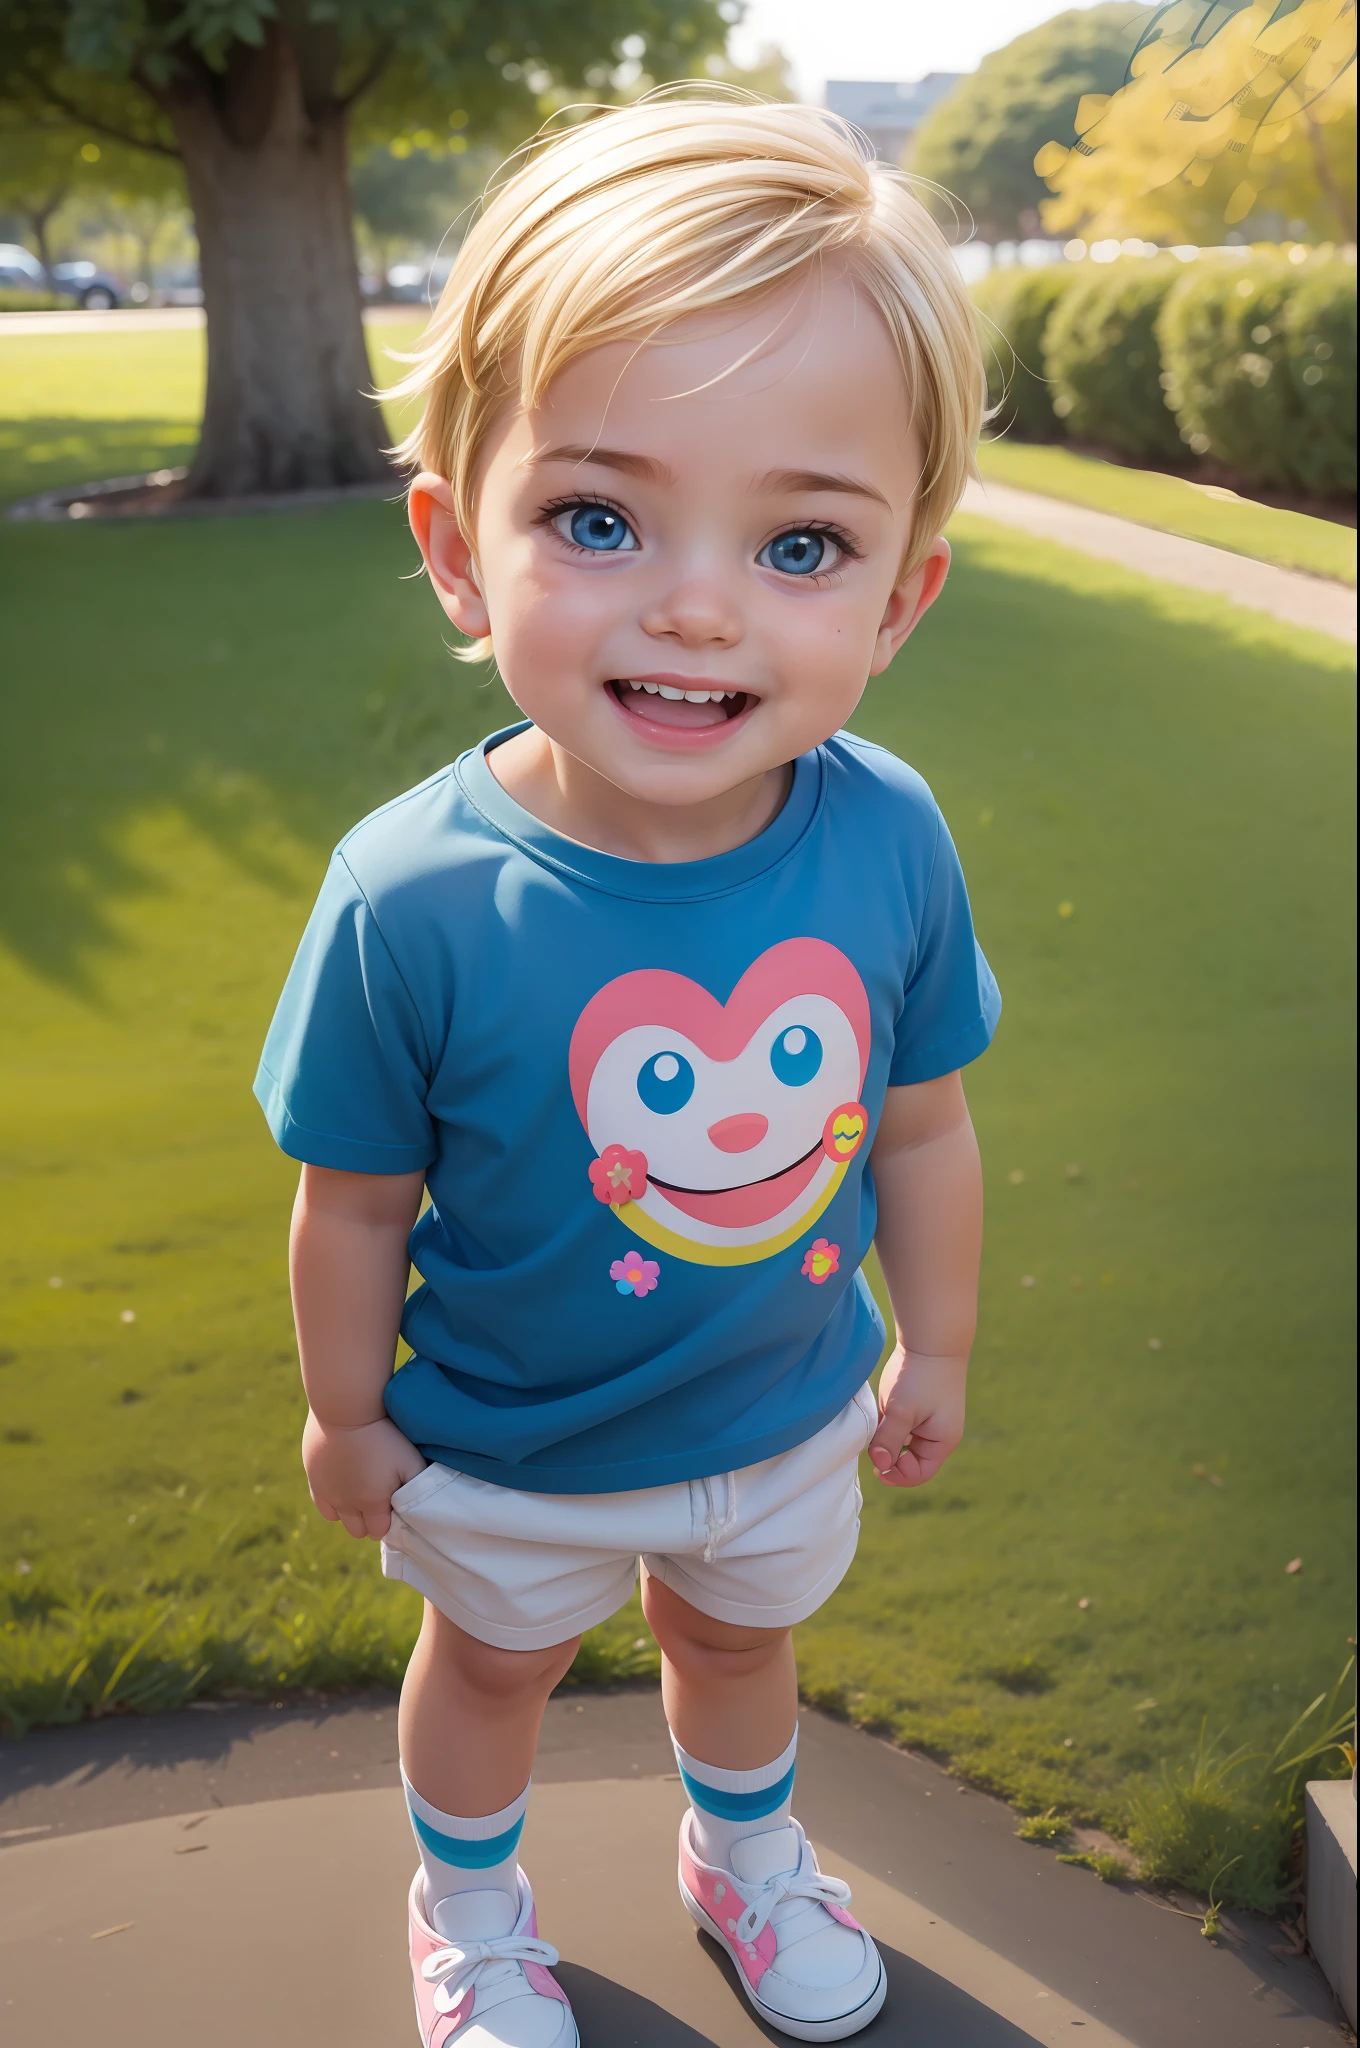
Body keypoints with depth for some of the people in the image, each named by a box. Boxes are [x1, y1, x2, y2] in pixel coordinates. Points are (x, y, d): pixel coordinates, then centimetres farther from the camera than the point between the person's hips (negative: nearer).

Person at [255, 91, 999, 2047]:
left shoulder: (892, 844, -24)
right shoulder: (412, 902, -33)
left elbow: (923, 1129, -7)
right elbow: (357, 1202, -17)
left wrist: (936, 1348, 4)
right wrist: (346, 1414, -3)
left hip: (791, 1417, 3)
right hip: (509, 1449, -2)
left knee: (739, 1632, 30)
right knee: (495, 1656, 26)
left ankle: (745, 1850, 63)